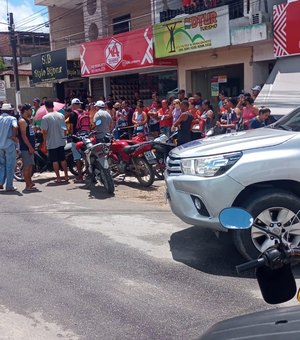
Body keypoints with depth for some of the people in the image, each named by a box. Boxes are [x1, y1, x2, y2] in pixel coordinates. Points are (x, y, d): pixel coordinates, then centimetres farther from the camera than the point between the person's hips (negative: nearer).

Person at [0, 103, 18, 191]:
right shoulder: (12, 118, -5)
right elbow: (15, 127, -25)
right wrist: (14, 136, -12)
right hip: (9, 145, -4)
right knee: (10, 166, 3)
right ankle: (9, 186, 7)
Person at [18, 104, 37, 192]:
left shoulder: (28, 120, 17)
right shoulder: (22, 121, -12)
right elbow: (23, 135, -19)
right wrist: (30, 147, -21)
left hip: (30, 147, 9)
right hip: (26, 147, -9)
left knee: (30, 166, 13)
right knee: (27, 166, -7)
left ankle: (30, 183, 20)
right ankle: (28, 185, -5)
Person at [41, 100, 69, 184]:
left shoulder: (45, 118, -13)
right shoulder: (61, 115, 2)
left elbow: (45, 131, -13)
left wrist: (45, 141, -1)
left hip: (51, 143, -4)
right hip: (61, 141, 4)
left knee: (55, 161, 4)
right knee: (63, 159, 13)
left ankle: (58, 178, 7)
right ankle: (66, 176, 16)